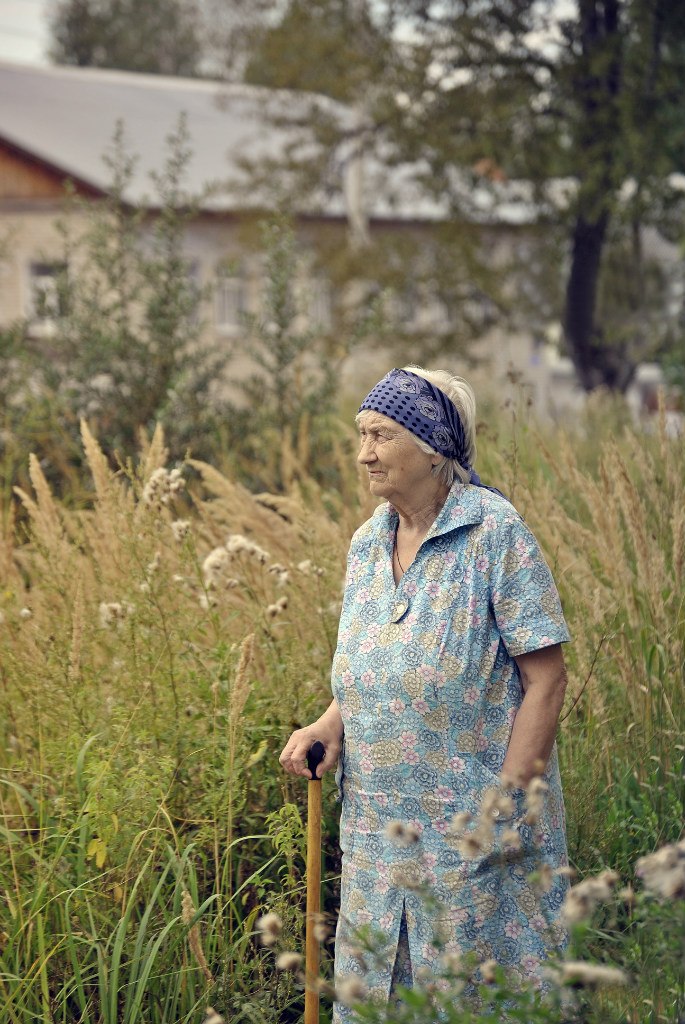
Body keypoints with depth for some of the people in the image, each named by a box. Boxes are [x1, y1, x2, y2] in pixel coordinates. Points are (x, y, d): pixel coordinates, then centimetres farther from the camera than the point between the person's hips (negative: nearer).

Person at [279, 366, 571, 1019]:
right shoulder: (367, 544, 8)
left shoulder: (494, 534, -12)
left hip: (471, 818, -6)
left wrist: (506, 799, -17)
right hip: (379, 823, 6)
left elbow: (545, 677, -13)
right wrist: (330, 724, -1)